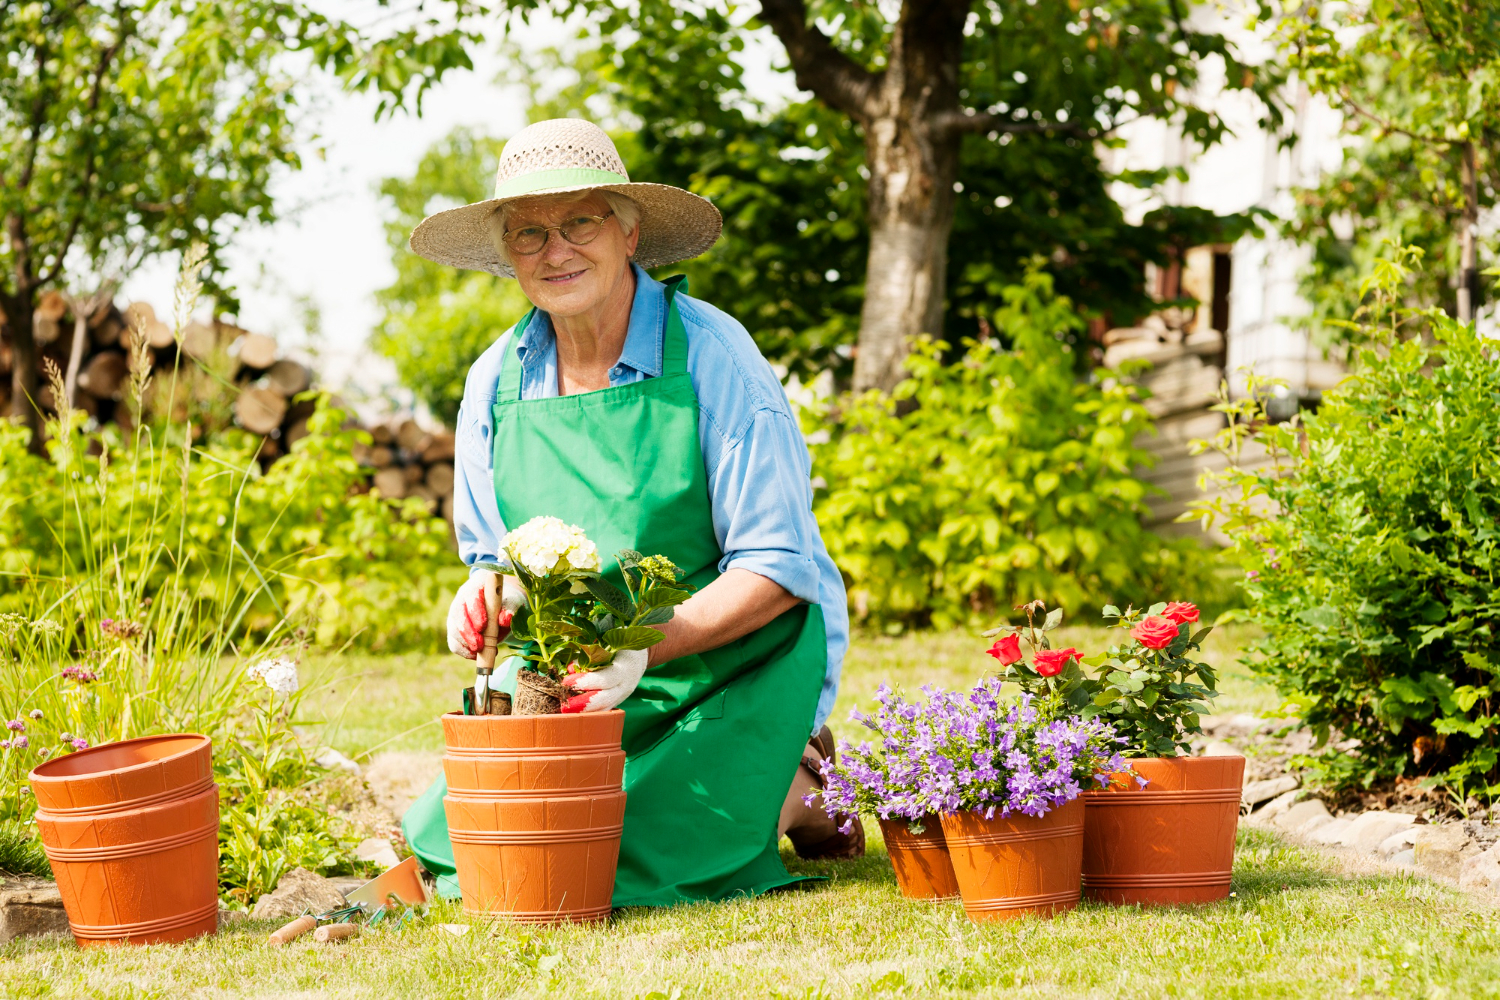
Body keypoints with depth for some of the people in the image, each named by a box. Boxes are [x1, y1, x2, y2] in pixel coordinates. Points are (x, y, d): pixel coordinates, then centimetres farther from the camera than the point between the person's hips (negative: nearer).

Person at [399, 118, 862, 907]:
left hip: (732, 674, -5)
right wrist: (485, 596, -14)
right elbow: (493, 561, 11)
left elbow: (776, 571, -16)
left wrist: (647, 646, -29)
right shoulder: (496, 383, 1)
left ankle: (785, 788, 10)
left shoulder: (709, 354, -15)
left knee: (618, 871, -19)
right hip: (575, 676, 5)